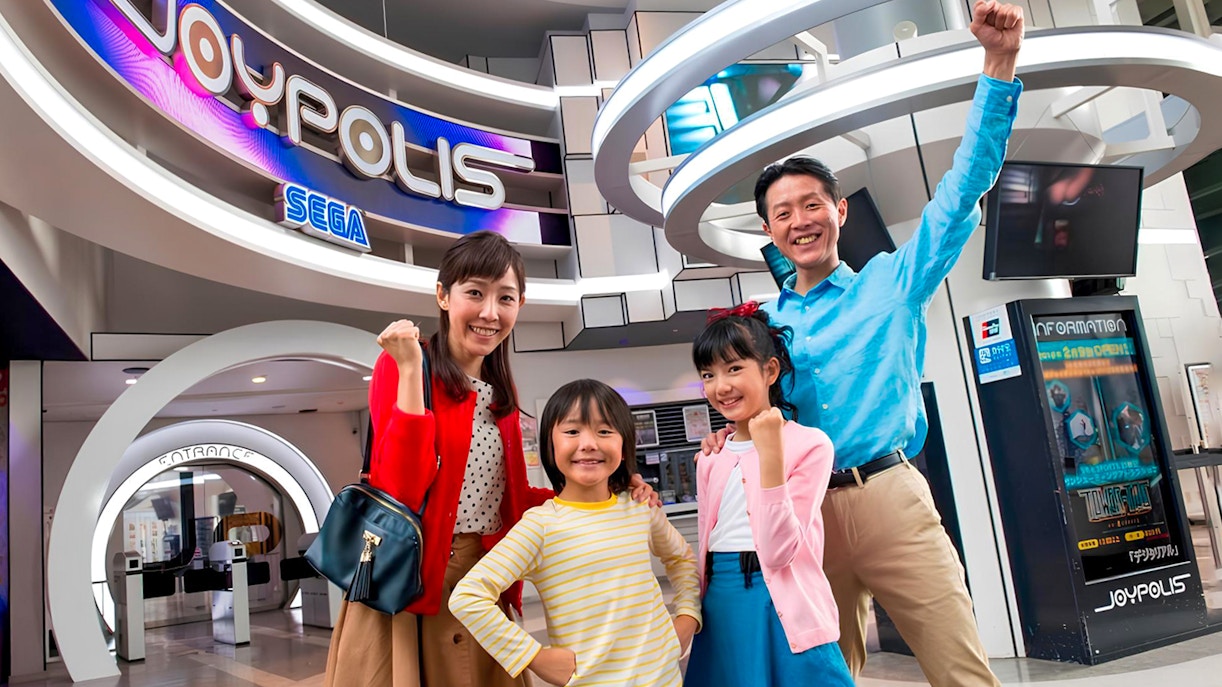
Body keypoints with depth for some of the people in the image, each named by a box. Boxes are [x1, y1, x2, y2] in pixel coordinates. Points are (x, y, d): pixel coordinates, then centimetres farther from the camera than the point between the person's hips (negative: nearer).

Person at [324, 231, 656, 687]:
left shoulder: (500, 392, 11)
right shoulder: (401, 365, -9)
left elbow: (508, 498, 13)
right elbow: (401, 491, -20)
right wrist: (411, 370, -23)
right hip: (406, 589, -6)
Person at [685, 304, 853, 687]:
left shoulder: (809, 444, -10)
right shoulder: (712, 458, 7)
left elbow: (779, 551, -19)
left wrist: (770, 452, -24)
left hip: (783, 610, -5)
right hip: (722, 609, 5)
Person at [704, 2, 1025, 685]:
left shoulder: (891, 283, 7)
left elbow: (962, 192, -1)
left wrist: (1000, 63, -8)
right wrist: (730, 437, -5)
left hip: (889, 499, -2)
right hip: (803, 513, 3)